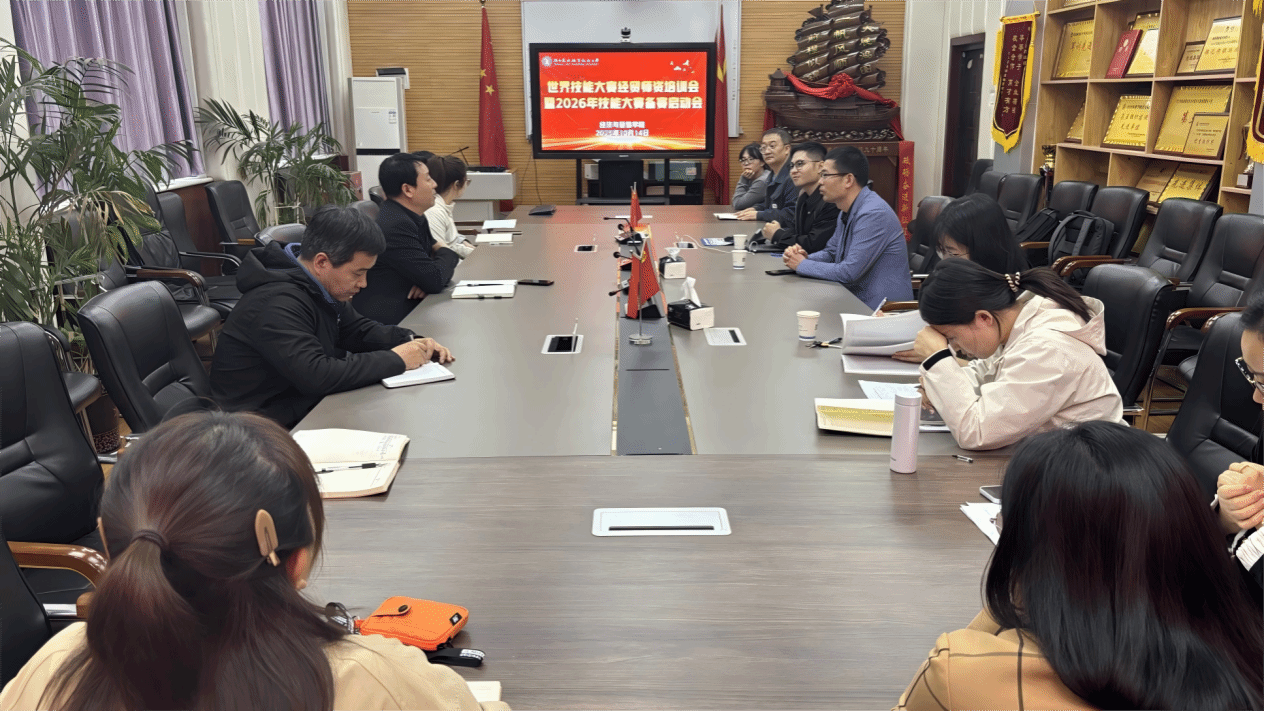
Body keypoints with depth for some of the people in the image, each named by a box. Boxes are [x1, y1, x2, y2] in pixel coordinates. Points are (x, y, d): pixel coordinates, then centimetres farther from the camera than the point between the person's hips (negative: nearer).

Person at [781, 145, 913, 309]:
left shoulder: (874, 215, -21)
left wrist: (802, 265, -12)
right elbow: (831, 252, 21)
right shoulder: (847, 211, 10)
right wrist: (805, 257, -1)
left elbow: (849, 272, -23)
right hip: (856, 300, 9)